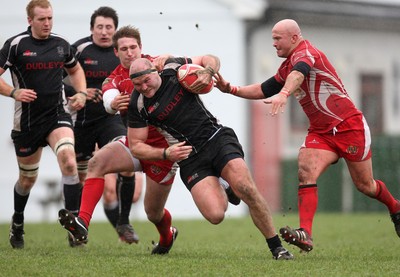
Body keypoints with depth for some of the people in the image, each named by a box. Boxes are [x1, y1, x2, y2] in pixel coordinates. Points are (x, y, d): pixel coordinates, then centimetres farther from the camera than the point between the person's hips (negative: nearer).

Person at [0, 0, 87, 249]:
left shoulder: (61, 44, 4)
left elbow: (75, 69, 23)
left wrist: (82, 93, 6)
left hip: (57, 116, 2)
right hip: (27, 121, -1)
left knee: (68, 158, -25)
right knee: (28, 178, 12)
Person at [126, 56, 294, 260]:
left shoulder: (173, 68, -1)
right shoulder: (137, 104, -6)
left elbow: (210, 59, 15)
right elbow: (136, 146, 1)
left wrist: (208, 72, -8)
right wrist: (165, 154, -15)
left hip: (217, 137, 1)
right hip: (190, 158, -1)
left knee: (246, 189, -23)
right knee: (215, 215, -20)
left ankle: (276, 247, -10)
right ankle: (221, 194, 19)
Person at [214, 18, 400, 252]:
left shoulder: (305, 52, -17)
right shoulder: (287, 68, 11)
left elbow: (299, 73, -40)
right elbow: (264, 90, 21)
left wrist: (283, 94, -60)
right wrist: (232, 90, 7)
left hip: (350, 126, -7)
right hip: (321, 132, 7)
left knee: (365, 185, 5)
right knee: (306, 173, -18)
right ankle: (305, 234, -28)